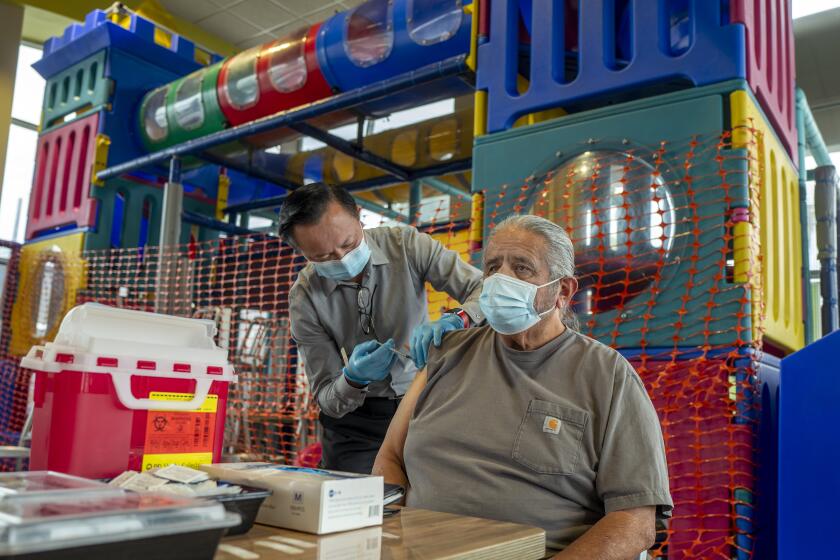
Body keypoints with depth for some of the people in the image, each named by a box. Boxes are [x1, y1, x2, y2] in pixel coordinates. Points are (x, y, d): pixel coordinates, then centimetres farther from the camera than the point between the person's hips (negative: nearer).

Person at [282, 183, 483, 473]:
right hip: (353, 419, 0)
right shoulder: (304, 298, -13)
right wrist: (354, 379, -33)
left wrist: (457, 319, -39)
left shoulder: (407, 245, -14)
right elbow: (327, 400, -10)